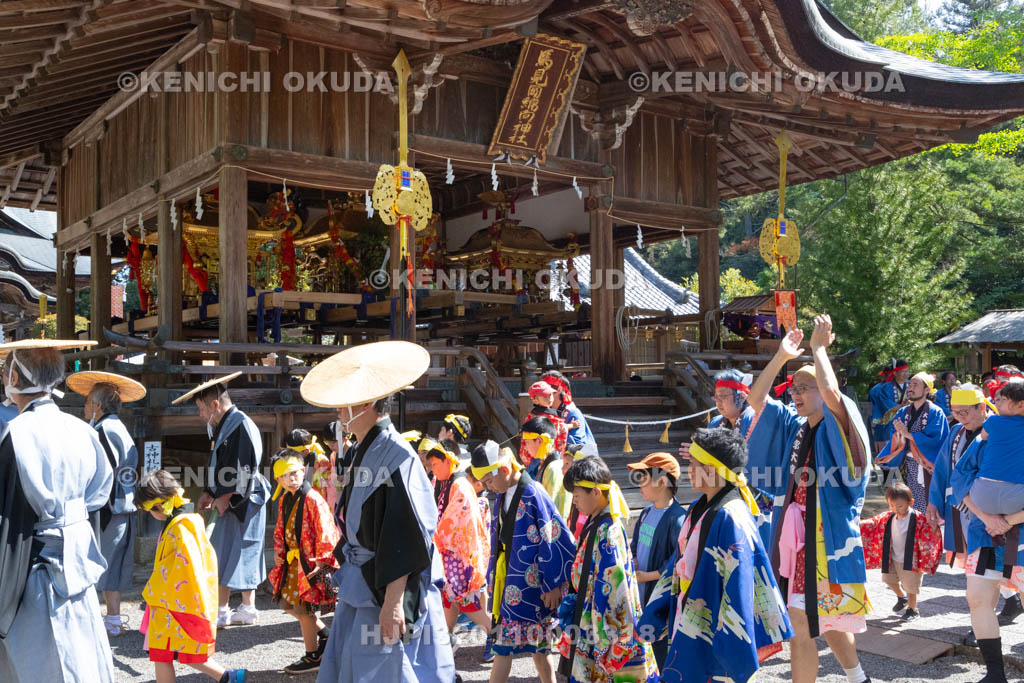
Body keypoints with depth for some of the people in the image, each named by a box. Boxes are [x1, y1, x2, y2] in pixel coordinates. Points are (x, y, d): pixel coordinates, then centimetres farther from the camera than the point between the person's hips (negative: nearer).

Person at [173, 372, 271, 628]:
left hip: (242, 502, -9)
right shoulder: (221, 427, 14)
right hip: (229, 502, 9)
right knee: (243, 557, 13)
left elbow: (247, 468, -20)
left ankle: (221, 612, 5)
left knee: (226, 556, -4)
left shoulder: (242, 425, -16)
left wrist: (228, 498, -16)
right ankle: (248, 609, 20)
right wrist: (209, 492, 10)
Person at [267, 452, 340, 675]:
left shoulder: (312, 499, -19)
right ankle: (323, 634, 31)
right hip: (293, 560, 9)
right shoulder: (284, 500, 8)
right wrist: (279, 553, 10)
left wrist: (320, 561, -18)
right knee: (288, 604, 13)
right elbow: (280, 529, 20)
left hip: (309, 562, -9)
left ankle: (313, 657, 14)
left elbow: (325, 532, -20)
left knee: (303, 608, -1)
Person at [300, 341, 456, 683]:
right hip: (359, 587, 9)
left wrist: (393, 600, -24)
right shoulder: (365, 451, 7)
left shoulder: (395, 455, -21)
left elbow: (405, 538, -24)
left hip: (388, 590, -9)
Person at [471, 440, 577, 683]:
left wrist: (553, 585, -14)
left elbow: (553, 542, -16)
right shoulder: (502, 497, 8)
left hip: (530, 582, -7)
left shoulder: (533, 495, -16)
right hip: (509, 580, 7)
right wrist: (493, 579, 17)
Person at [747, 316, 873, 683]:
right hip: (795, 538, 8)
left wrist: (819, 346, -17)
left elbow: (831, 392, -29)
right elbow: (756, 398, 10)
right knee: (825, 620, 21)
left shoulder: (838, 428, -9)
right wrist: (782, 356, 2)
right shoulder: (793, 426, 10)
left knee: (801, 631, -4)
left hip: (827, 539, -7)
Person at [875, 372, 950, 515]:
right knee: (909, 508, 4)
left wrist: (908, 434, -15)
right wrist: (898, 434, -14)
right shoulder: (903, 412, 11)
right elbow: (894, 441, 8)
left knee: (927, 511, -6)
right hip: (908, 467, 5)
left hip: (927, 467, -5)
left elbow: (935, 439, -17)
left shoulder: (935, 412, -5)